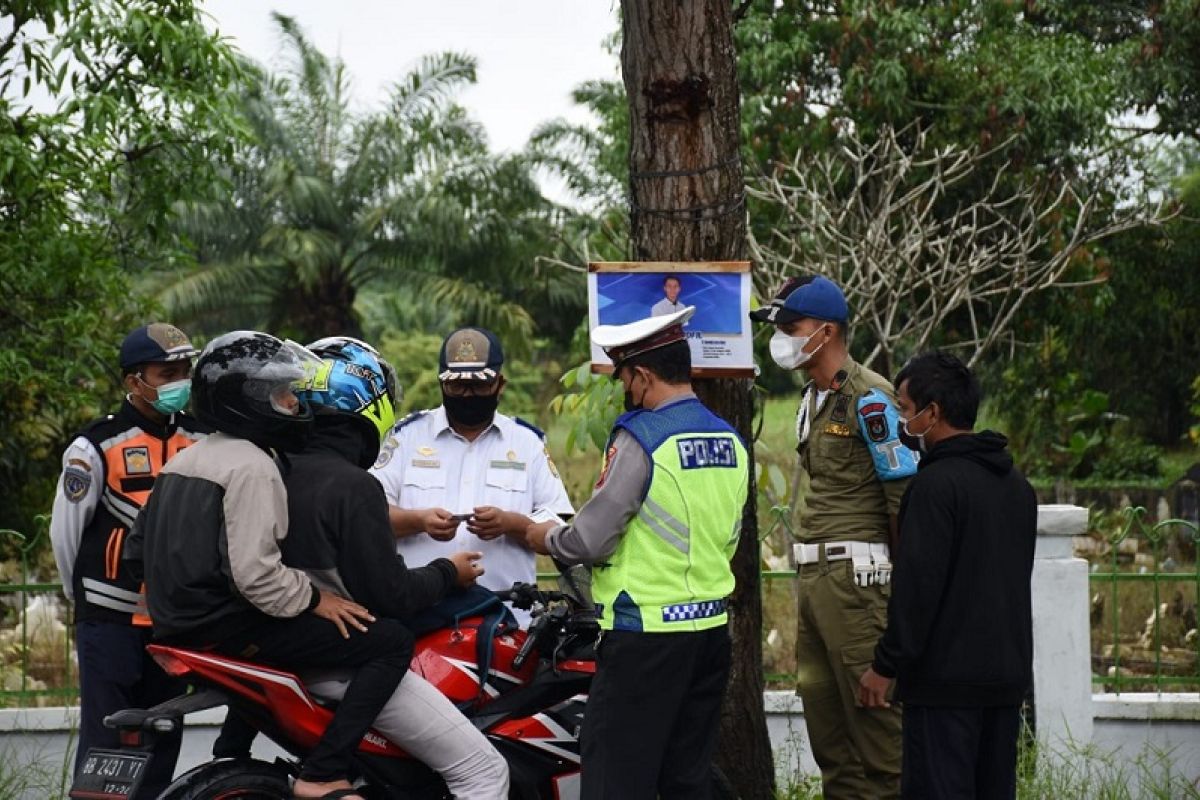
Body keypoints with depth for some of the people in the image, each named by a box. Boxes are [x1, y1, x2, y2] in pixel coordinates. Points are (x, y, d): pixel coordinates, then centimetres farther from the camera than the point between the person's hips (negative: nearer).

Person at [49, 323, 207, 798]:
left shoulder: (204, 444, 7)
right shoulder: (97, 446, -8)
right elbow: (65, 527, -1)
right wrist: (84, 595, 8)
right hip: (111, 620, -5)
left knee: (161, 740, 10)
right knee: (105, 739, -5)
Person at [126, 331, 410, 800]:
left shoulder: (185, 459, 16)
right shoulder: (253, 466, -14)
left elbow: (138, 548, 20)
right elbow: (254, 571, -24)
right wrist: (313, 599, -13)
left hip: (175, 624, 10)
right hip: (229, 626, -10)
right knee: (392, 642, -15)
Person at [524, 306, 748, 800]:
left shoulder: (640, 437, -14)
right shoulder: (731, 441, 10)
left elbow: (591, 540, -13)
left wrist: (544, 538, 5)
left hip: (646, 634, -8)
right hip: (710, 627, 8)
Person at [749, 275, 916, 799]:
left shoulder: (869, 399, -12)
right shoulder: (812, 399, 17)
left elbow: (904, 491, -13)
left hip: (855, 573, -10)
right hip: (812, 574, 10)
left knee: (869, 701, -9)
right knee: (819, 699, 11)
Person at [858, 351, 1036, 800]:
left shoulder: (937, 484, -14)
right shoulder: (1016, 484, 14)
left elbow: (917, 584, -17)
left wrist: (886, 664, -12)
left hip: (946, 678, -9)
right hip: (1008, 675, 9)